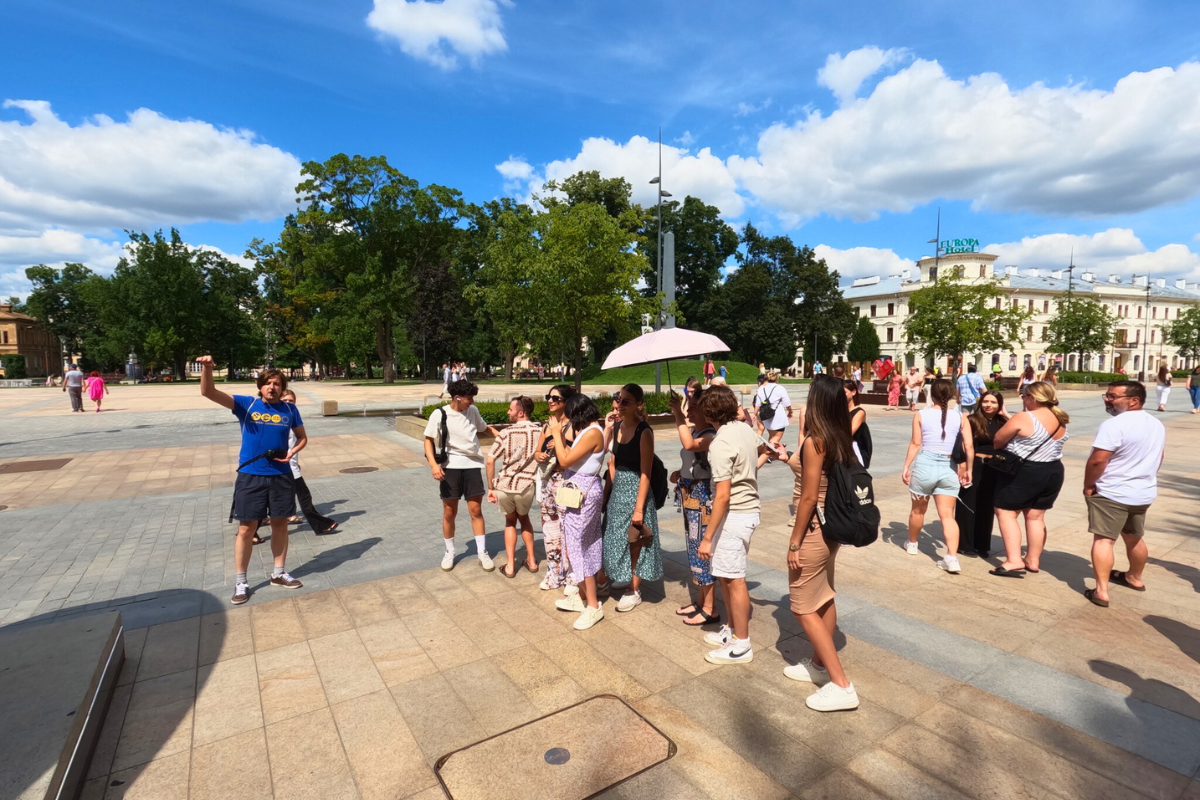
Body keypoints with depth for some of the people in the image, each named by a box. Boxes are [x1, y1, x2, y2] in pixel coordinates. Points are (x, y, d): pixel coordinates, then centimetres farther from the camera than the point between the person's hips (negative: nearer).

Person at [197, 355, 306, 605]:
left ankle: (279, 574, 28)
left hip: (281, 476, 2)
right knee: (247, 529, 3)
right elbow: (209, 392, -15)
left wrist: (291, 452, -7)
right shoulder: (246, 404, -4)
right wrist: (207, 368, -32)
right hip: (250, 476, -2)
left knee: (280, 524, 12)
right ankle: (240, 582, 18)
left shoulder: (290, 410, 2)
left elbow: (302, 437, 13)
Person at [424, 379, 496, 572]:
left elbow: (485, 428, 19)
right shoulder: (440, 414, -9)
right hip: (450, 466, -2)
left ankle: (482, 553, 14)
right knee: (449, 513, 7)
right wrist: (433, 464, -18)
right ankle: (449, 552, 27)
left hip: (472, 465, 2)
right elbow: (428, 440, -5)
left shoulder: (473, 411, 2)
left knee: (475, 510, 3)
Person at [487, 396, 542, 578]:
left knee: (510, 521, 25)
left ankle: (510, 566, 20)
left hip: (504, 486, -1)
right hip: (526, 487, 1)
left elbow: (489, 461, -5)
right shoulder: (541, 432, 1)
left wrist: (491, 488, 3)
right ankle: (531, 560, 30)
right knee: (524, 518, 30)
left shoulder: (506, 433, -2)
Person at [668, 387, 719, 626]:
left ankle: (709, 610, 13)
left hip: (702, 495, -10)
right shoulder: (692, 430, 9)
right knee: (695, 547, 17)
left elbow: (690, 445, -40)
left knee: (703, 548, 0)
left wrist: (679, 416, -33)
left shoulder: (710, 436, -18)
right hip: (689, 493, 10)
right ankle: (700, 600, 32)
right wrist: (680, 473, 4)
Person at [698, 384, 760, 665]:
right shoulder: (746, 429, 3)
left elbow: (723, 496, -24)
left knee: (733, 580, 4)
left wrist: (707, 537, -18)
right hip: (750, 507, 9)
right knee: (726, 575, 20)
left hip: (734, 514, -9)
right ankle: (733, 629, 34)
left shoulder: (721, 443, -22)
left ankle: (741, 645, 18)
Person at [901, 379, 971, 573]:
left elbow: (915, 443, -5)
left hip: (925, 464, -1)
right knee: (947, 515, 2)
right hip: (949, 468, 1)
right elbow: (969, 446, 0)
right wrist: (968, 470, 11)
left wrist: (906, 467, 1)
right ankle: (952, 558, -8)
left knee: (918, 509, 18)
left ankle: (912, 544, 36)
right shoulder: (960, 417, 2)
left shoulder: (921, 415, -2)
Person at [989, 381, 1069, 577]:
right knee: (1036, 517, 15)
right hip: (1053, 472, 8)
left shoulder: (1023, 418, -18)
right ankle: (1033, 560, 23)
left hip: (1023, 472, -8)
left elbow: (998, 440, -10)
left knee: (1006, 512, 1)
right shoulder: (1061, 420, 6)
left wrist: (1002, 451, 11)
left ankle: (1014, 561, -4)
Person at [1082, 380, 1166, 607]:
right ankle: (1134, 578, 41)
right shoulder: (1157, 425, 8)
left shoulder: (1114, 425, -22)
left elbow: (1097, 461, -25)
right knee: (1135, 538, 23)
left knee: (1103, 539, -5)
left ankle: (1101, 591, -6)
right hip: (1145, 492, 9)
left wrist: (1088, 486, -12)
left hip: (1112, 493, -9)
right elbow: (1157, 459, 19)